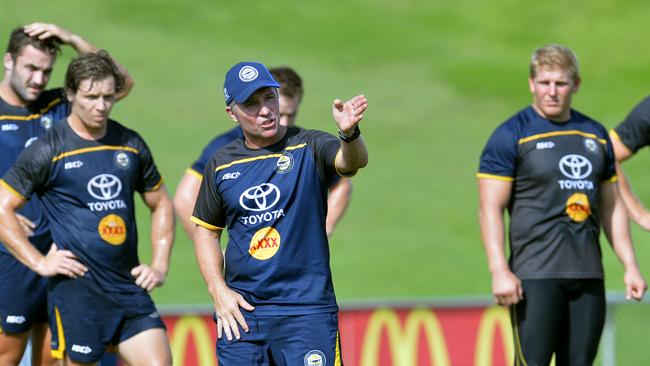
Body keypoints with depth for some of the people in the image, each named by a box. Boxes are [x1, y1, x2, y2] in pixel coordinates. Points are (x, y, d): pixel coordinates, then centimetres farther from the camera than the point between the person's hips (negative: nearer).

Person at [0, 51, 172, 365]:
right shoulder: (49, 150, -3)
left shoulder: (131, 145, 11)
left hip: (129, 287, 5)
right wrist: (39, 263, -8)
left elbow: (161, 204, 23)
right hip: (76, 289, -4)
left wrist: (159, 265, 12)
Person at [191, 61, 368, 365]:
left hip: (306, 311, -4)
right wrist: (218, 290, 5)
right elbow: (206, 230, 19)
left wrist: (349, 134, -47)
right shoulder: (221, 164, 9)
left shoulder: (309, 147, -2)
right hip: (240, 311, 4)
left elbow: (353, 161, -23)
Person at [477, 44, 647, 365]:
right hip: (535, 275, -5)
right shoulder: (511, 136, -2)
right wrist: (500, 271, -16)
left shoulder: (596, 136, 16)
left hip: (588, 275, 5)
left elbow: (611, 207, 22)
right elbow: (490, 209, -7)